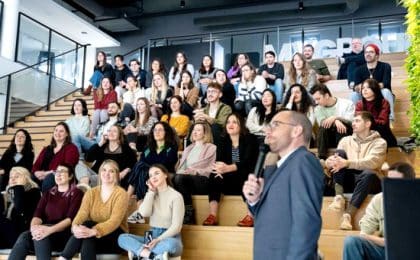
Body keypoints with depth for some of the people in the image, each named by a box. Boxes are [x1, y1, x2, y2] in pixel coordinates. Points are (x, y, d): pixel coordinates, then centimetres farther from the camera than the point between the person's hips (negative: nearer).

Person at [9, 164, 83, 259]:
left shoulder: (76, 193, 4)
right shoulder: (48, 194, 21)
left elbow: (70, 218, -10)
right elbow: (38, 214, 6)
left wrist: (50, 229, -27)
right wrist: (34, 227, -19)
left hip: (65, 234, -4)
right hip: (46, 230, 4)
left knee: (40, 236, -34)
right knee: (24, 236, -28)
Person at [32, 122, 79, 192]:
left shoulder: (71, 148, 7)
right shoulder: (46, 149, 26)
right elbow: (36, 165, 15)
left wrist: (49, 173, -17)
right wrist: (37, 173, -9)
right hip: (43, 178, 5)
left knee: (49, 178, -37)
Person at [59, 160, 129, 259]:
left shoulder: (121, 193, -8)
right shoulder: (91, 192, 7)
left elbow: (115, 220, -23)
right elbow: (82, 213, -10)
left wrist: (93, 231, -41)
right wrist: (75, 226, -35)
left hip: (117, 237, -3)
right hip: (94, 240, 3)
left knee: (87, 225, -31)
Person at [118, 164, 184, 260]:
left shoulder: (176, 196, -6)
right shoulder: (152, 194, 11)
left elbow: (176, 226, -13)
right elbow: (144, 213, -9)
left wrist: (158, 240, -24)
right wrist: (151, 191, -6)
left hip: (170, 238, -5)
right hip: (152, 236, 5)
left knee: (171, 244, -41)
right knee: (122, 238, -17)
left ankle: (138, 251, -25)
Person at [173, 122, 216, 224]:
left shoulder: (211, 148, 14)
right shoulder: (188, 148, 32)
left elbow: (211, 168, 0)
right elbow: (180, 164, 23)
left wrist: (194, 171, -15)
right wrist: (180, 171, -1)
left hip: (201, 180, -4)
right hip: (185, 179, 4)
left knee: (179, 178, -34)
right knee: (177, 178, -31)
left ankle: (189, 214, -30)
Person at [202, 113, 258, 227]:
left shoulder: (250, 139, -6)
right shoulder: (223, 141, 8)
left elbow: (248, 162, -20)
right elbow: (218, 161, -5)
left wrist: (228, 168, -38)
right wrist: (219, 169, -31)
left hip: (247, 179, -4)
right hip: (230, 182, 4)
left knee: (243, 173, -35)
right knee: (214, 176, -23)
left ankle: (250, 216, -37)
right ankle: (212, 216, -30)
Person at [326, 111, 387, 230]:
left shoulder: (379, 142, 1)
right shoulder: (346, 140, 14)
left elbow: (372, 162, -19)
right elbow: (332, 159, 2)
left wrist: (347, 163, -34)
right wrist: (330, 162, -25)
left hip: (368, 181, -3)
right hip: (348, 180, 3)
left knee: (368, 173, -37)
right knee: (339, 153, -17)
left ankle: (348, 215, -40)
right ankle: (339, 197, -29)